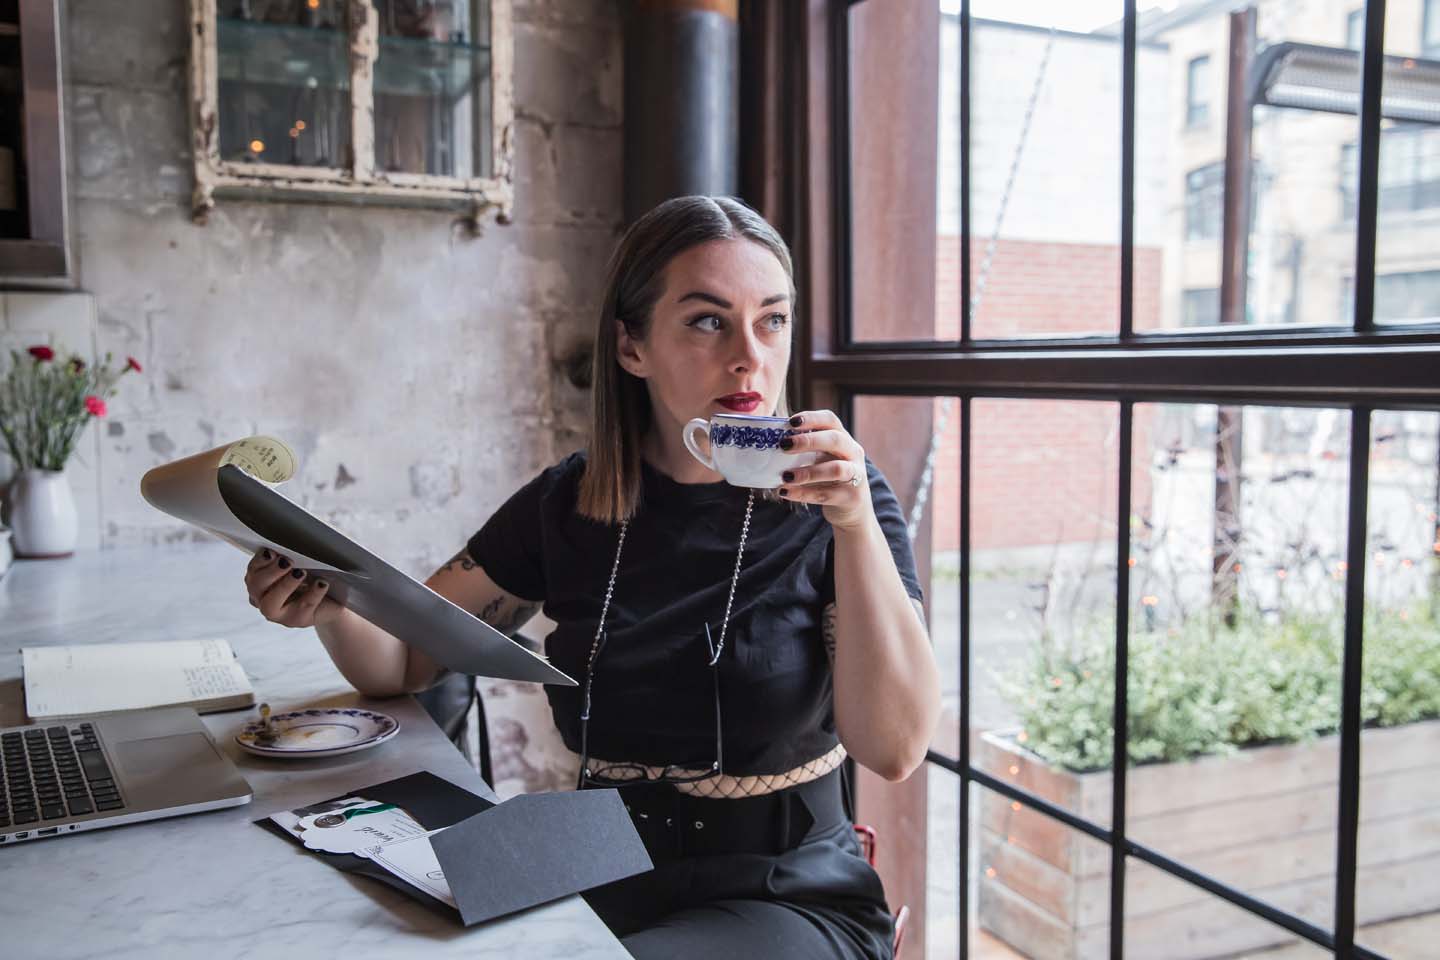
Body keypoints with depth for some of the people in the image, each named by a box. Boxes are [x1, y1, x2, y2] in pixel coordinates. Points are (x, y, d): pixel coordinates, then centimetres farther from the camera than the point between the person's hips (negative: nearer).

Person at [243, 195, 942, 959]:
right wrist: (332, 603, -17)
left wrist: (856, 525, -28)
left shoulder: (832, 497, -9)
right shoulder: (567, 505, -1)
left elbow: (895, 747, -18)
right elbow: (401, 665, 5)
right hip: (605, 887, 3)